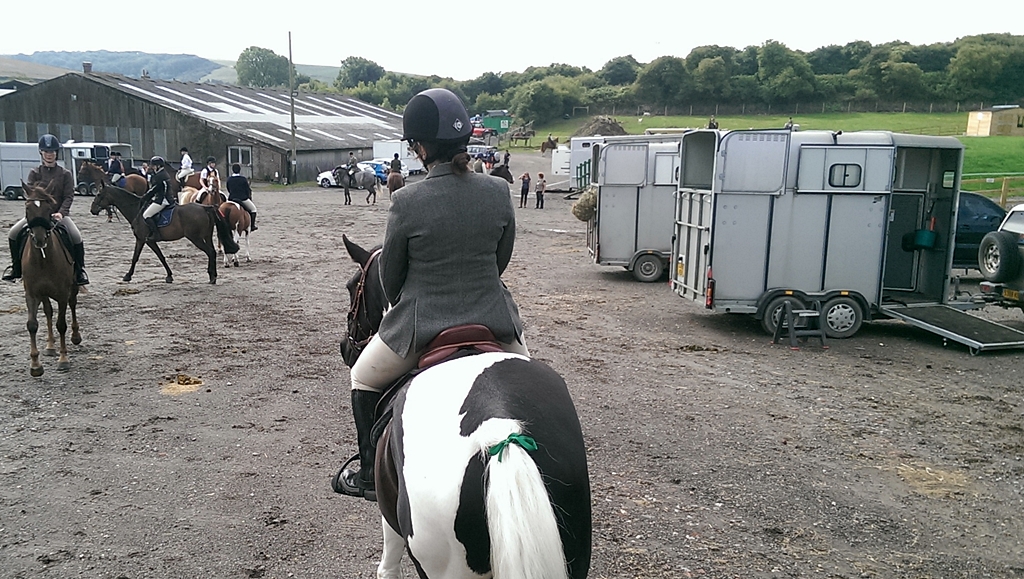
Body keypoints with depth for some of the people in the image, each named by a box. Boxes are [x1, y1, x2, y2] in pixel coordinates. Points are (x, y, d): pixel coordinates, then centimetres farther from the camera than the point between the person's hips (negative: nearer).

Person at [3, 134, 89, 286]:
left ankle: (80, 270, -11)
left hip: (59, 213, -2)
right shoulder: (34, 173, 7)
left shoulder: (65, 174, 3)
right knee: (13, 233, -14)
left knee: (76, 236, -27)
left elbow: (69, 196, -5)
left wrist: (61, 212, -20)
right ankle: (16, 266, 5)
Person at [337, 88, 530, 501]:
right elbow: (502, 258, 6)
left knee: (364, 380, 25)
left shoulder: (406, 202, -16)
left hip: (420, 324, -2)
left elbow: (390, 276, -3)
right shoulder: (499, 192, -6)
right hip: (492, 318, 3)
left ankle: (372, 477, 32)